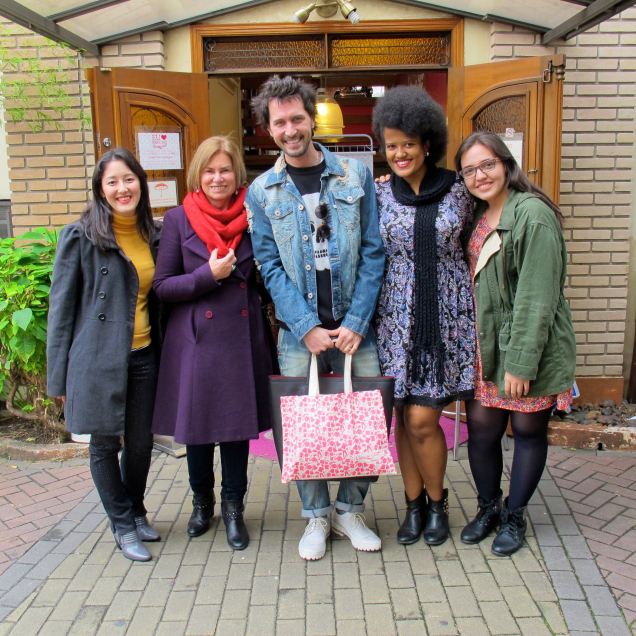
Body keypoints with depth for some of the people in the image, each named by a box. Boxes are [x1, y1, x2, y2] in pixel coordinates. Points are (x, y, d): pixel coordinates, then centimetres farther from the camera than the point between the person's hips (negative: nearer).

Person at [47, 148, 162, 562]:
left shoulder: (154, 236, 8)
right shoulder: (80, 237, -5)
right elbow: (62, 307, -3)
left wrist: (165, 355, 7)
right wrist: (59, 375, -4)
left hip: (143, 357, 4)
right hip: (99, 359, -4)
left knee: (141, 442, 11)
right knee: (104, 444, 7)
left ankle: (136, 512, 35)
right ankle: (124, 524, 26)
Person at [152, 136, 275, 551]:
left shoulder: (252, 218, 4)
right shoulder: (179, 220, -1)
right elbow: (162, 286, -4)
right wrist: (209, 275, -14)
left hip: (242, 337, 1)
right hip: (196, 338, -1)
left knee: (239, 420, 8)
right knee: (197, 422, 12)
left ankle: (233, 506, 27)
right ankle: (202, 500, 36)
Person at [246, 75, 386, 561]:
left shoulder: (356, 175, 3)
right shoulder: (262, 192, 5)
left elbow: (373, 253, 0)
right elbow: (271, 267, 1)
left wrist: (355, 322, -8)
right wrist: (308, 328, -10)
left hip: (354, 326, 0)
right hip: (298, 330, 0)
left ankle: (351, 511, 25)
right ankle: (316, 516, 25)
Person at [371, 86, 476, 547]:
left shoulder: (457, 190, 0)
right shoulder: (380, 195, 4)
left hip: (446, 317, -2)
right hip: (397, 318, 2)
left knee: (422, 419, -4)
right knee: (404, 418, 7)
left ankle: (437, 502, 21)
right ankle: (414, 504, 26)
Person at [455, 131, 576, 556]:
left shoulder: (533, 215, -16)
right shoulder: (476, 216, 9)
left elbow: (537, 298, -19)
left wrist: (521, 362, -20)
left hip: (532, 346, -6)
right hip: (486, 345, 6)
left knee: (528, 429, 9)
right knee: (481, 426, 8)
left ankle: (515, 515, 28)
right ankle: (488, 507, 30)